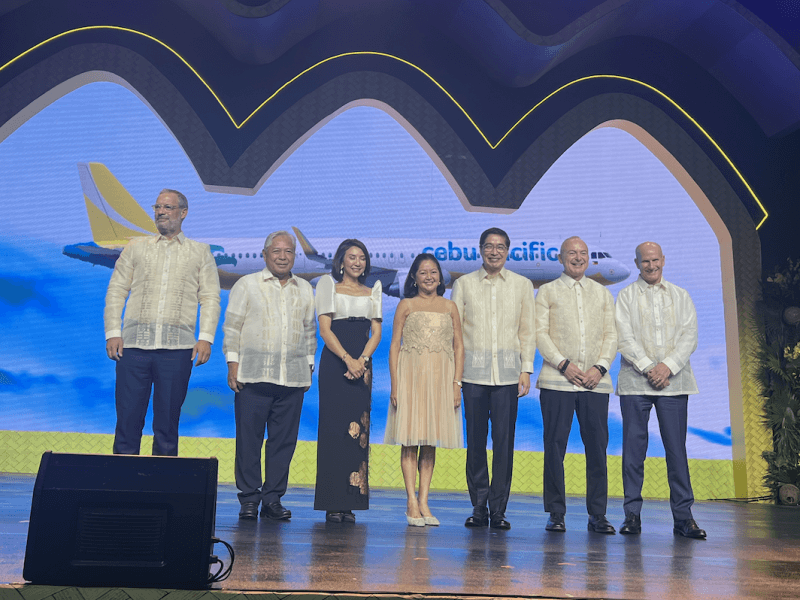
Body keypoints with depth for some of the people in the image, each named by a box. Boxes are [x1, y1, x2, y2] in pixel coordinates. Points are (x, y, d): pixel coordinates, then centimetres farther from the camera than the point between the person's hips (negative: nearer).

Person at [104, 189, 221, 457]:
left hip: (177, 347, -1)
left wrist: (205, 337, -7)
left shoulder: (200, 252, 14)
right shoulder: (136, 246, 17)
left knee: (167, 422, 2)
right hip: (134, 343, 1)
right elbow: (116, 291, 12)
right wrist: (113, 332, -1)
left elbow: (210, 298, 6)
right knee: (128, 417, 0)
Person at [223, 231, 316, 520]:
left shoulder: (305, 289, 16)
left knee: (284, 440, 3)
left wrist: (309, 366, 14)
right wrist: (233, 364, -3)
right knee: (249, 439, -1)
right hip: (254, 376, -3)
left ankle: (273, 499, 13)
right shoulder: (247, 285, 7)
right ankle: (249, 498, 10)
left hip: (293, 378, 3)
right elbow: (231, 326, 4)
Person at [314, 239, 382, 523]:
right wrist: (347, 359, -15)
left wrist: (362, 360, -8)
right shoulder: (328, 285, 8)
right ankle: (332, 503, -2)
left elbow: (376, 332, 9)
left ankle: (350, 502, 3)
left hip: (362, 365, 3)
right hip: (334, 363, -3)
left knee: (358, 430, -1)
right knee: (334, 427, -5)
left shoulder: (373, 290, 17)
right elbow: (325, 329, -2)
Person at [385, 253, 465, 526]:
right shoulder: (406, 305, 6)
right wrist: (395, 385, -6)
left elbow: (459, 347, 9)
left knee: (431, 441, 5)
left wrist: (456, 383, 0)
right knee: (410, 440, -3)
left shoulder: (449, 307, 11)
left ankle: (423, 501, 11)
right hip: (411, 375, -2)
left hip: (440, 378, 2)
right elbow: (394, 345, 2)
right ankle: (412, 503, 3)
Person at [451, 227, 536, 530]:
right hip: (474, 371, 0)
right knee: (475, 440, 2)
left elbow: (528, 331, 11)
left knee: (504, 440, -3)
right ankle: (479, 508, 12)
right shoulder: (464, 284, 10)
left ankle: (498, 510, 6)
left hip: (508, 372, 0)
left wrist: (526, 370, 2)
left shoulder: (522, 285, 12)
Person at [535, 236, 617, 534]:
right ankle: (556, 514, 7)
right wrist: (563, 364, -11)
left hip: (596, 382, 3)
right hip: (557, 381, -2)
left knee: (597, 448, 2)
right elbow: (540, 333, 0)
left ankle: (597, 515, 12)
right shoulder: (547, 291, 10)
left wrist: (600, 367, -5)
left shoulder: (602, 294, 19)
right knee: (555, 448, -2)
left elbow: (611, 335, 12)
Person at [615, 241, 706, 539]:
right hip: (635, 382, -1)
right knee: (634, 448, 0)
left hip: (674, 382, 1)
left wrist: (667, 366, -10)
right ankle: (632, 514, 8)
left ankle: (683, 516, 9)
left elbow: (690, 337, 4)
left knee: (677, 449, 1)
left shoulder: (681, 296, 14)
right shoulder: (626, 296, 8)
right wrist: (648, 369, -13)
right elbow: (625, 338, -3)